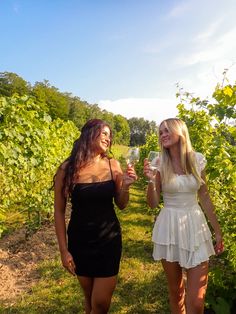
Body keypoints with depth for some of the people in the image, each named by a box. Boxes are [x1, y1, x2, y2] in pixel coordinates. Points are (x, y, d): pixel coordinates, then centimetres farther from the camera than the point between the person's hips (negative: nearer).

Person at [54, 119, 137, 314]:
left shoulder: (113, 165, -7)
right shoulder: (68, 168, -12)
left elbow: (121, 205, 3)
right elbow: (59, 211, -4)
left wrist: (125, 186, -16)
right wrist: (64, 250, -4)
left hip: (109, 239, 1)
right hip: (80, 240, 0)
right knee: (90, 298, 18)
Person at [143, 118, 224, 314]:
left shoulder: (197, 160, -1)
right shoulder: (159, 164, -5)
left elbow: (205, 197, 7)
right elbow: (153, 204, -3)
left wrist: (217, 231, 10)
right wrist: (151, 180, -20)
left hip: (196, 226, 1)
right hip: (169, 227, 0)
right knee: (175, 290, 15)